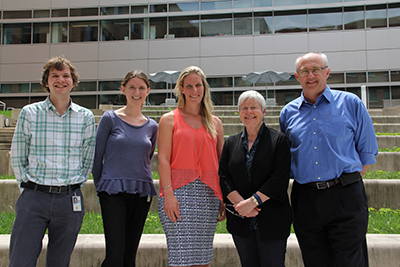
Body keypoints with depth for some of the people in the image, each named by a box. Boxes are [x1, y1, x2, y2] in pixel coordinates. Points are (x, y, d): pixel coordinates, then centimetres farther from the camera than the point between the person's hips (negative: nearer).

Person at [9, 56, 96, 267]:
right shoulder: (29, 113, 3)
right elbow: (17, 156, 6)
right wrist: (27, 186, 2)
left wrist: (76, 183, 4)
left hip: (70, 200, 1)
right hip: (34, 196, -1)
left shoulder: (85, 117, 5)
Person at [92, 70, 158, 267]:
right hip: (113, 192, -3)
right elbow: (97, 155, 3)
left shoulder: (152, 126, 9)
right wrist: (100, 187, 6)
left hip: (141, 193, 4)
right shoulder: (110, 118, -1)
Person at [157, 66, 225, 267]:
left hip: (208, 195, 3)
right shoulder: (169, 120, 7)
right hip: (179, 192, -3)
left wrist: (224, 199, 6)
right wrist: (168, 193, -14)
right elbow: (163, 159, -2)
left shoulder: (215, 123, 16)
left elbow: (221, 163, 14)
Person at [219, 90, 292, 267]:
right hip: (241, 222, 3)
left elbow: (280, 178, -11)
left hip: (272, 221, -3)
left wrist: (253, 201, -18)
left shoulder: (279, 140, -1)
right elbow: (223, 177, 2)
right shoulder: (231, 143, 10)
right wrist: (241, 203, -13)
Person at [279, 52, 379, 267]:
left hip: (345, 198, -2)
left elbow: (368, 152, 7)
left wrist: (349, 181, 1)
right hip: (305, 199, 3)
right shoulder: (288, 113, 10)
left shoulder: (350, 103, 3)